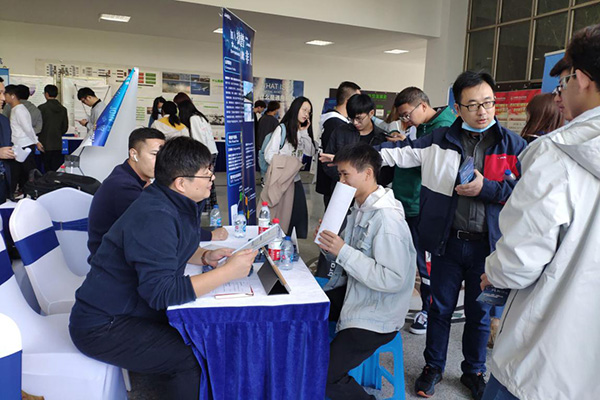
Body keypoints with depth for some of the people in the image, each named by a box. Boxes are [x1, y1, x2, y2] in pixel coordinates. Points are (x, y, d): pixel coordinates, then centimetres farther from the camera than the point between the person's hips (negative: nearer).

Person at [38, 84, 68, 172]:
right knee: (57, 170, 7)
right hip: (58, 144, 4)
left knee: (47, 170, 0)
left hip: (46, 144, -4)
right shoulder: (63, 109, 6)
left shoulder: (42, 108, -9)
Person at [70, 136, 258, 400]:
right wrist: (228, 272, -29)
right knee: (197, 356, -20)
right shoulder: (154, 218, -29)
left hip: (133, 306, 9)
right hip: (102, 327, -9)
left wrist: (205, 257, -3)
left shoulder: (178, 202, 1)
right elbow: (162, 293, -33)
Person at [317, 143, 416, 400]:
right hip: (356, 294, 9)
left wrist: (343, 252, -29)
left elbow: (394, 280, -30)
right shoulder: (360, 207, 2)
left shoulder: (387, 218, -26)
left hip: (376, 318, -9)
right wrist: (331, 244, -12)